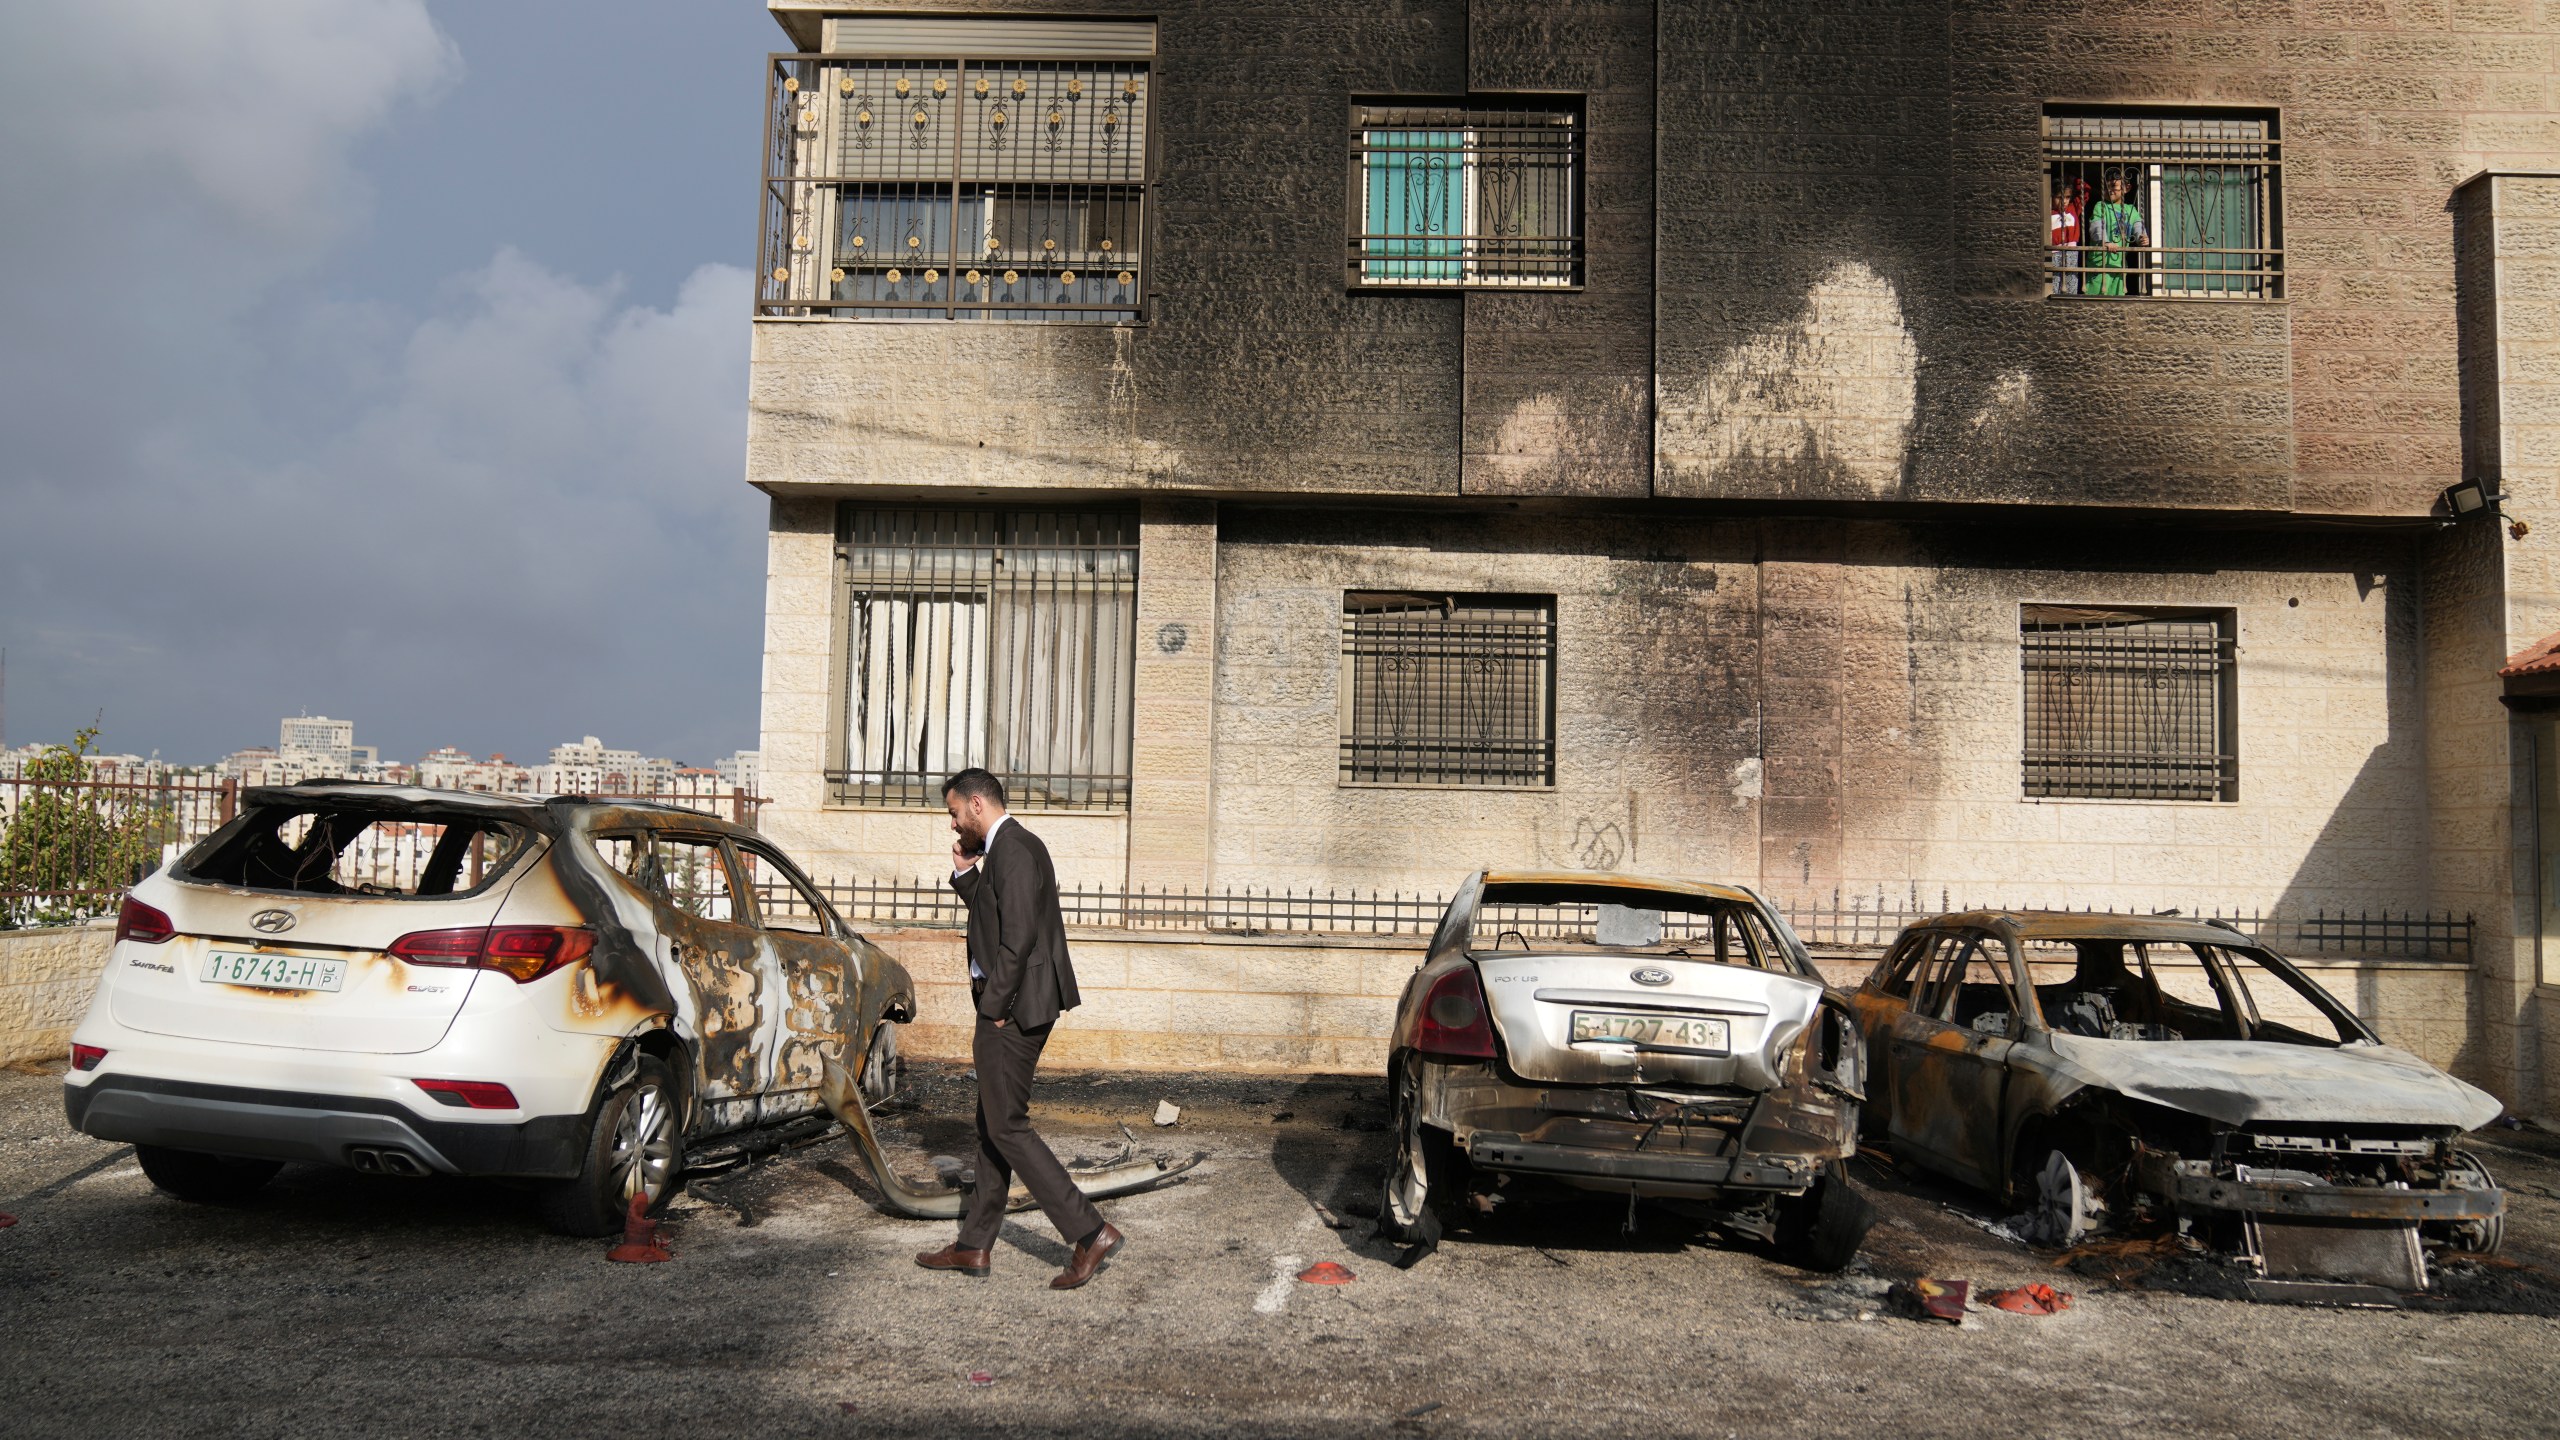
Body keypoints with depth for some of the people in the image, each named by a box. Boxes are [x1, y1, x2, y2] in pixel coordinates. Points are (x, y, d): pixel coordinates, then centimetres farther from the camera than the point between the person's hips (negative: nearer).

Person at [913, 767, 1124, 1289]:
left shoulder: (1013, 849, -16)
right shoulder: (1012, 847, 16)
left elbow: (1018, 938, -23)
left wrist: (992, 1011, -17)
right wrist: (965, 873, 12)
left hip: (1013, 1009, -11)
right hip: (1010, 1006, 11)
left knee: (1007, 1127, -6)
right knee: (992, 1125, 15)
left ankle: (1089, 1232, -4)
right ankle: (975, 1245, 24)